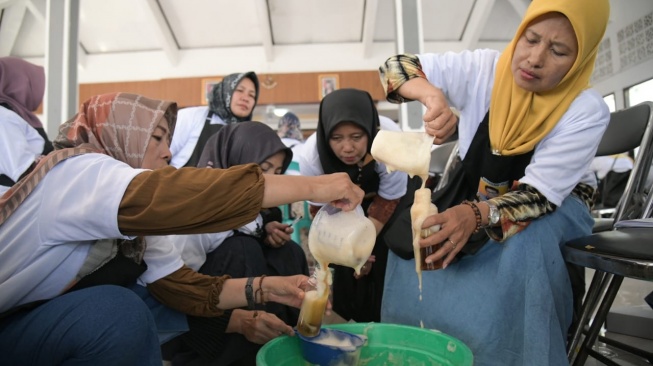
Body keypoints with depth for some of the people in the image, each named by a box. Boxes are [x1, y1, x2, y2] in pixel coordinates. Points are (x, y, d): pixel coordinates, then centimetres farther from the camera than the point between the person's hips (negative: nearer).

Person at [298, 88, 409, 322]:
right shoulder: (311, 156, -34)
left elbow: (388, 201, -22)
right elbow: (322, 209, -17)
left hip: (380, 196, 0)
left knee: (381, 258, -8)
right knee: (345, 264, -4)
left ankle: (379, 324, 13)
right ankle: (349, 321, 18)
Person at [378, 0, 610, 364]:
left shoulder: (588, 111, -22)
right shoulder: (484, 69, -17)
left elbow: (540, 194, -29)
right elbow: (395, 67, -18)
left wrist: (476, 215, -50)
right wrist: (432, 94, -42)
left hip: (558, 203, -2)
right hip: (477, 196, 3)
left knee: (522, 244, -35)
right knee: (411, 234, -20)